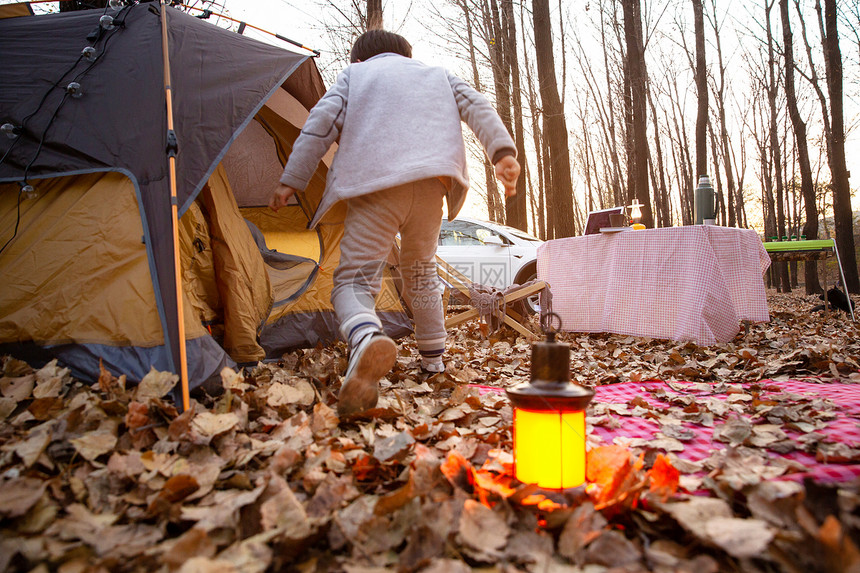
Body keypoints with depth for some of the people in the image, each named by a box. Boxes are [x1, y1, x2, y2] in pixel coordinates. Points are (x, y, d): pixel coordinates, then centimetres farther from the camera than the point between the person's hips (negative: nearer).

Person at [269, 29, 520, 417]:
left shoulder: (354, 73, 23)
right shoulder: (438, 75, 31)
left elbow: (322, 121, 8)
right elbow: (477, 107, 14)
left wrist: (291, 180, 7)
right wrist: (503, 153, 1)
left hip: (374, 185, -3)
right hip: (431, 180, 4)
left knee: (354, 279, -4)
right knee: (421, 270, 24)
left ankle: (366, 339, -38)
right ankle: (433, 361, 30)